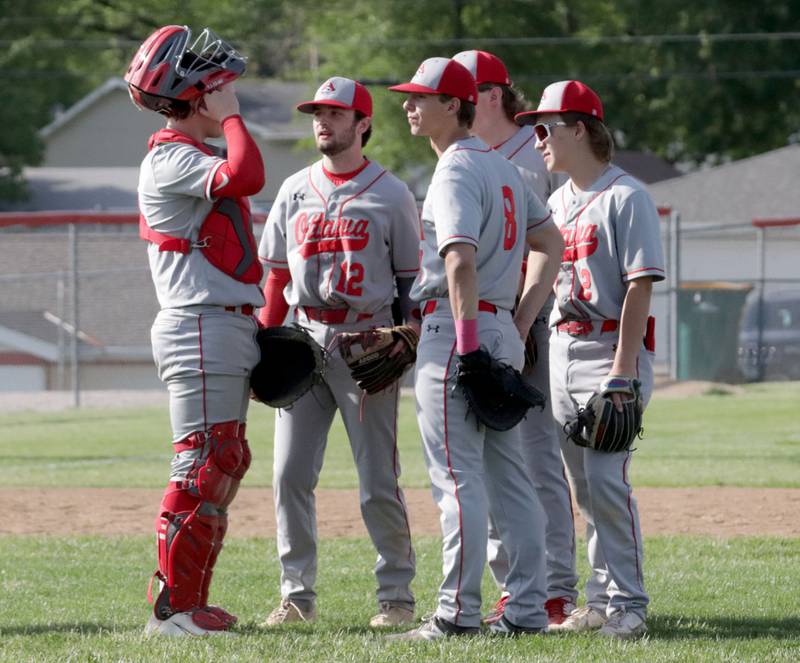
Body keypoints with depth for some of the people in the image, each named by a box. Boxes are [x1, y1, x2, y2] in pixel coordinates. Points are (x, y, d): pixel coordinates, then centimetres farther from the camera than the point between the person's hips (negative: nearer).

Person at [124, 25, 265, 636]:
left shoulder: (197, 160, 20)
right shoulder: (171, 160, -12)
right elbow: (247, 177, -31)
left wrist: (258, 330, 16)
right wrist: (230, 118, -15)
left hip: (227, 329, 10)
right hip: (202, 328, -10)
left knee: (226, 461, 12)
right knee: (204, 467, -11)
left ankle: (191, 602, 17)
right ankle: (173, 608, -10)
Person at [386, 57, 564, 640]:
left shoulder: (455, 173, -12)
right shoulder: (503, 169, 17)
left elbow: (461, 262, -24)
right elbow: (552, 244, 20)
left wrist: (466, 345, -26)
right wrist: (521, 323, 14)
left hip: (455, 327, -9)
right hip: (504, 331, 9)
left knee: (456, 476, -8)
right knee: (508, 476, 10)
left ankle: (458, 613, -9)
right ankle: (527, 610, 11)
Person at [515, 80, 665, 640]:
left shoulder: (626, 197, -8)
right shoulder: (555, 203, 16)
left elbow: (640, 285, -14)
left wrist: (622, 369, -20)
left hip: (612, 348, -8)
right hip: (559, 349, 8)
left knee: (606, 478, -13)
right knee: (583, 485, 8)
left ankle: (628, 605, -9)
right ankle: (603, 600, 13)